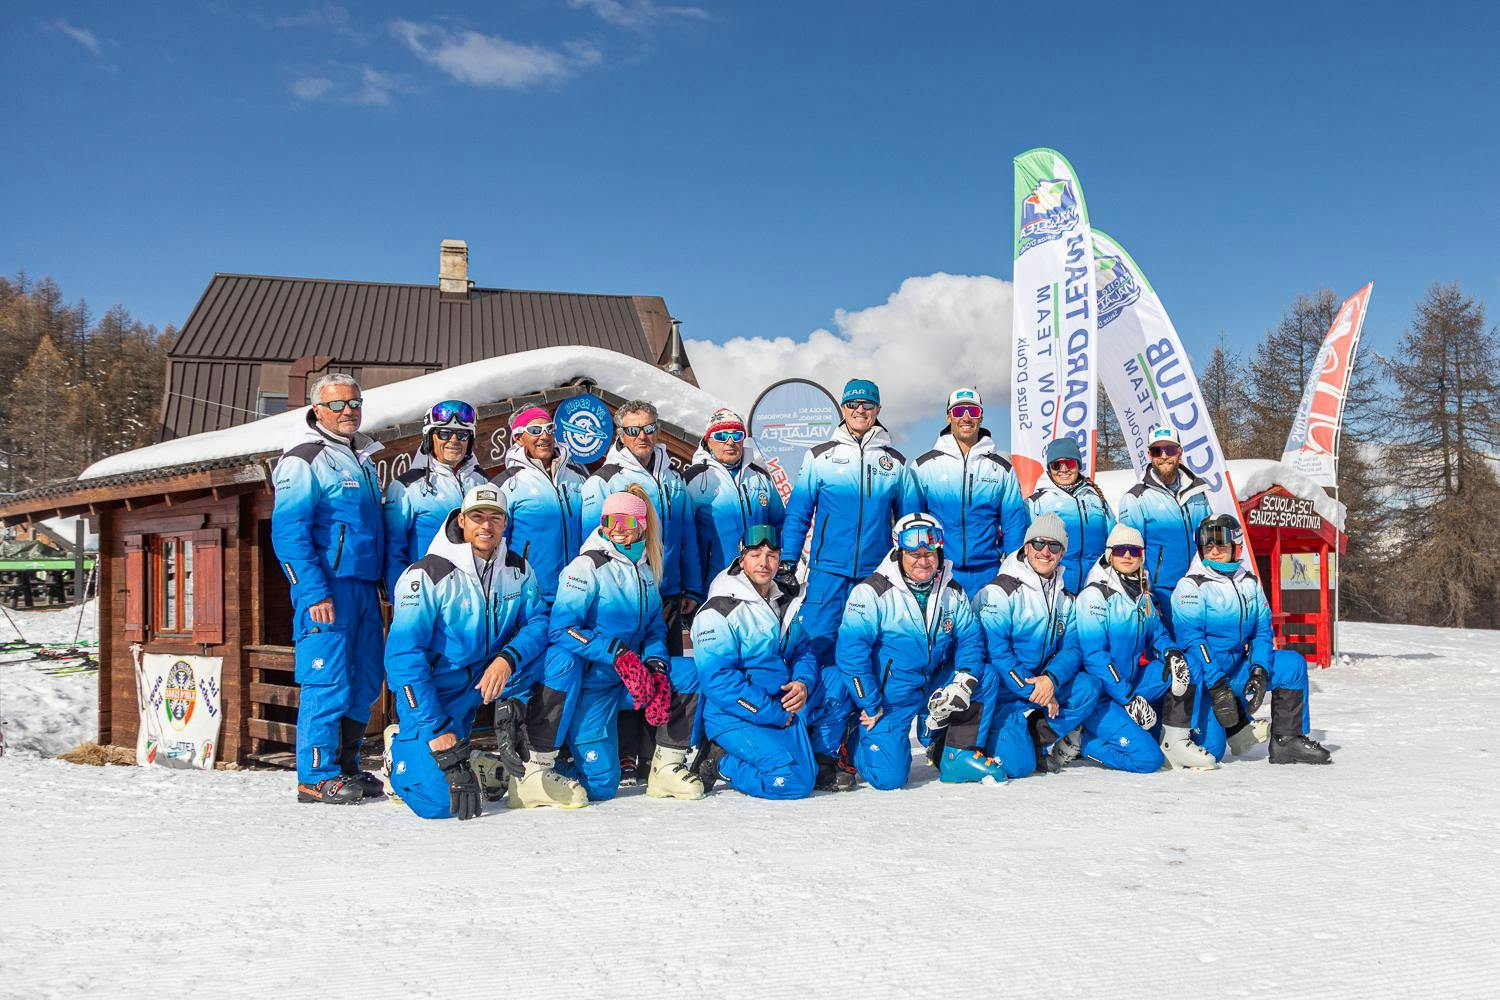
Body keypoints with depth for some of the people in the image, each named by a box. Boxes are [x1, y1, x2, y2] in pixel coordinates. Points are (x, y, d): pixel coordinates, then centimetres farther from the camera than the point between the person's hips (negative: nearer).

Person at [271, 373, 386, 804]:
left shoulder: (362, 459, 19)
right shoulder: (303, 460, -7)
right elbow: (287, 533, -14)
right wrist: (313, 592, -20)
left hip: (364, 587, 8)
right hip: (327, 587, -8)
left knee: (365, 682, 11)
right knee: (328, 682, -7)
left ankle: (345, 767, 22)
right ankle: (316, 777, 2)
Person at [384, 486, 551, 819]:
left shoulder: (519, 570, -1)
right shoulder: (427, 575, -18)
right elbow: (403, 657, -20)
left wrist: (507, 659, -30)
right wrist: (437, 730, -25)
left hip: (487, 677, 4)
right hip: (433, 688, -4)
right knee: (440, 803, -18)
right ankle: (404, 748, 13)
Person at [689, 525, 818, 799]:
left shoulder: (785, 604, 11)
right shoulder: (718, 611, -13)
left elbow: (803, 650, 16)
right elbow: (717, 680, -19)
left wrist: (803, 683, -9)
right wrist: (774, 713, -18)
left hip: (783, 709, 7)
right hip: (733, 716, -7)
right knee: (793, 782, -20)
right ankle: (718, 762, -3)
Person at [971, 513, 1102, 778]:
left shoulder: (1064, 599, 9)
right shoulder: (999, 591, -13)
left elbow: (1072, 648, 0)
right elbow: (994, 650, -18)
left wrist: (1050, 679, -21)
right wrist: (1032, 690, -22)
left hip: (1041, 683, 6)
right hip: (1002, 690, -6)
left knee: (1088, 687, -17)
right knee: (1019, 765, -21)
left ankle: (1040, 741, -3)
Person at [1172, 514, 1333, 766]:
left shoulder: (1250, 583, 8)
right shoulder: (1190, 586, -12)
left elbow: (1262, 630, 6)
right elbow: (1191, 639, -19)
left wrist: (1259, 670, -11)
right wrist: (1217, 686, -26)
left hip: (1236, 669, 6)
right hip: (1201, 677, -6)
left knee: (1293, 664, -5)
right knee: (1210, 750, -18)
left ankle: (1288, 740, 1)